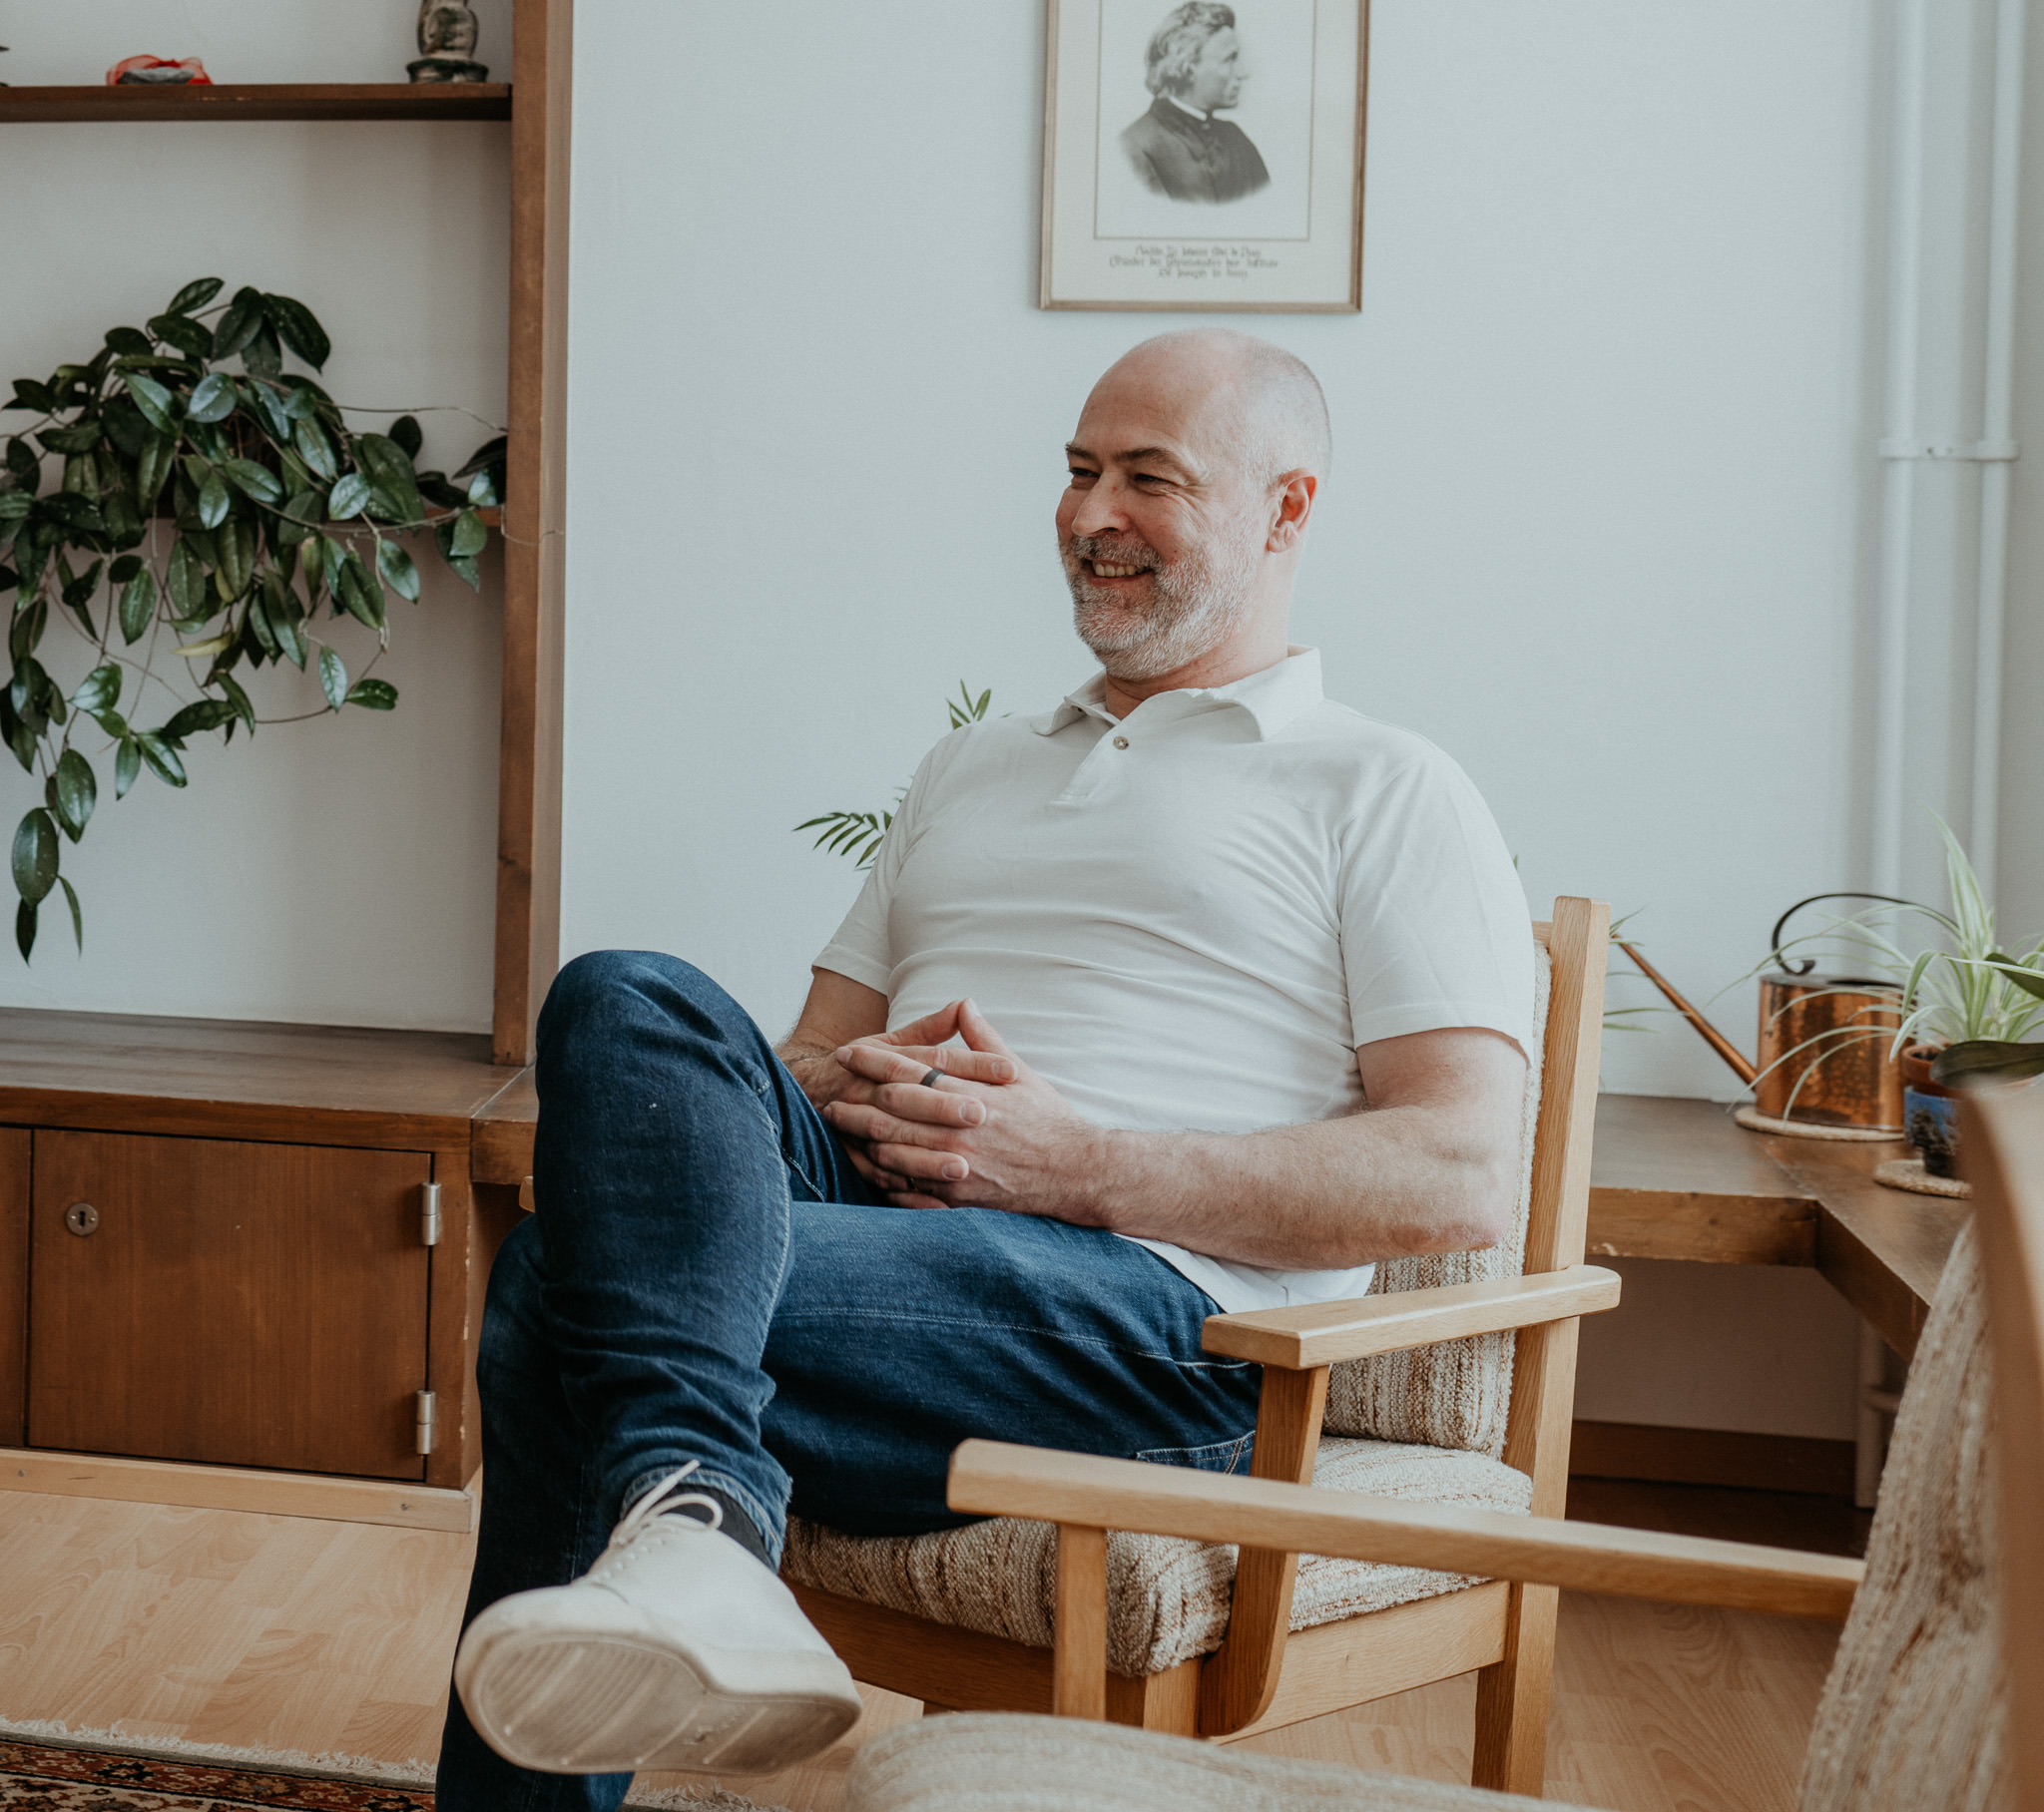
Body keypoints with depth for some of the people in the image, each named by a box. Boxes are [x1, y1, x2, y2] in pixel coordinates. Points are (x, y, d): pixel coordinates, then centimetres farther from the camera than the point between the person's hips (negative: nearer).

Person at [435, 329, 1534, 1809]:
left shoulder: (1382, 792, 10)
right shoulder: (976, 766, 30)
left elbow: (1463, 1177, -3)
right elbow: (811, 1048, 29)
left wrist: (1084, 1163, -12)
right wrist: (837, 1094, 1)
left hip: (1155, 1310, -6)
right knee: (629, 1001, -27)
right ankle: (693, 1528, -38)